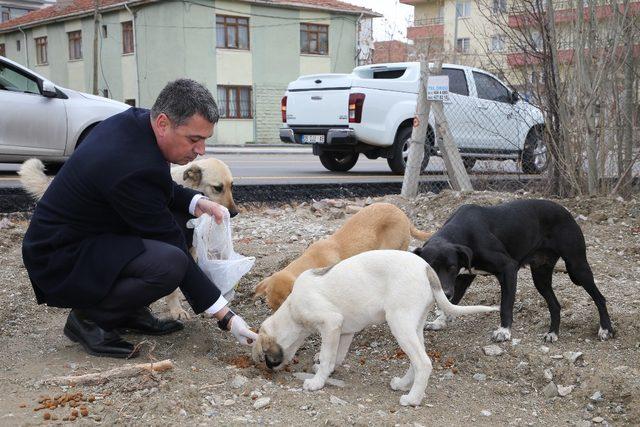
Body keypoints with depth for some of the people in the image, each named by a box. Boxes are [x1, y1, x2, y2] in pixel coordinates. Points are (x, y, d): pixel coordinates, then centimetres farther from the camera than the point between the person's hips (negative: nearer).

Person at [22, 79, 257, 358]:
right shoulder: (133, 168, -31)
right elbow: (173, 252, -24)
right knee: (169, 262, -30)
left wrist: (195, 202, -5)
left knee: (176, 214, 9)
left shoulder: (135, 121, -5)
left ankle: (131, 312, 12)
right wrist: (226, 317, -20)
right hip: (61, 261, -10)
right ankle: (89, 318, -6)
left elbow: (161, 189, 15)